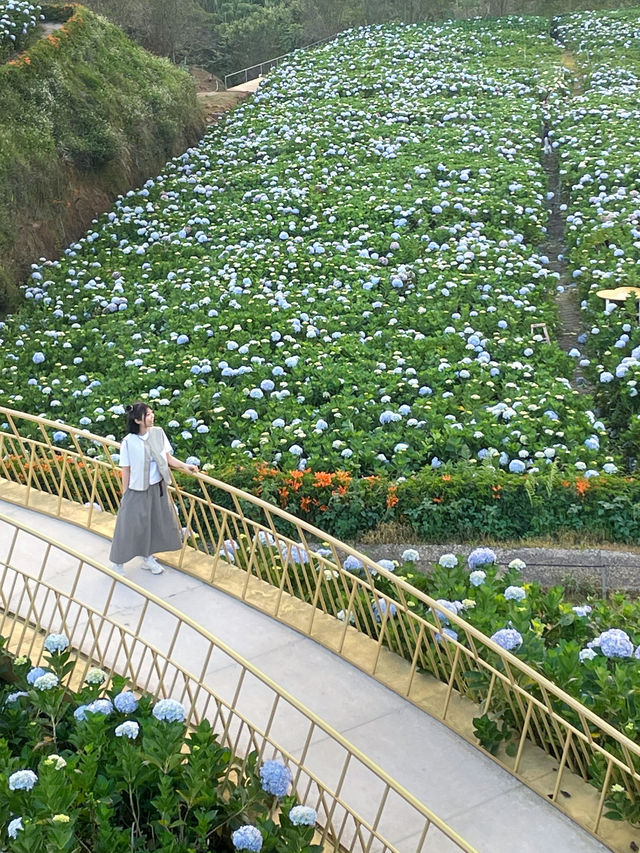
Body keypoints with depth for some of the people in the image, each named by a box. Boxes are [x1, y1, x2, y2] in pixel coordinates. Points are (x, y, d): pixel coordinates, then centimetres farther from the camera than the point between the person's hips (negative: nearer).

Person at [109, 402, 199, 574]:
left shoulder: (158, 433, -6)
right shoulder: (129, 442, -17)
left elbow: (168, 458, 2)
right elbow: (126, 470, -9)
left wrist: (184, 465, -14)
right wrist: (125, 494, -4)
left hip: (158, 487, 5)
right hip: (137, 490, -5)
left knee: (155, 522, 16)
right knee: (130, 525, 5)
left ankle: (147, 557, 38)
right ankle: (117, 562, 24)